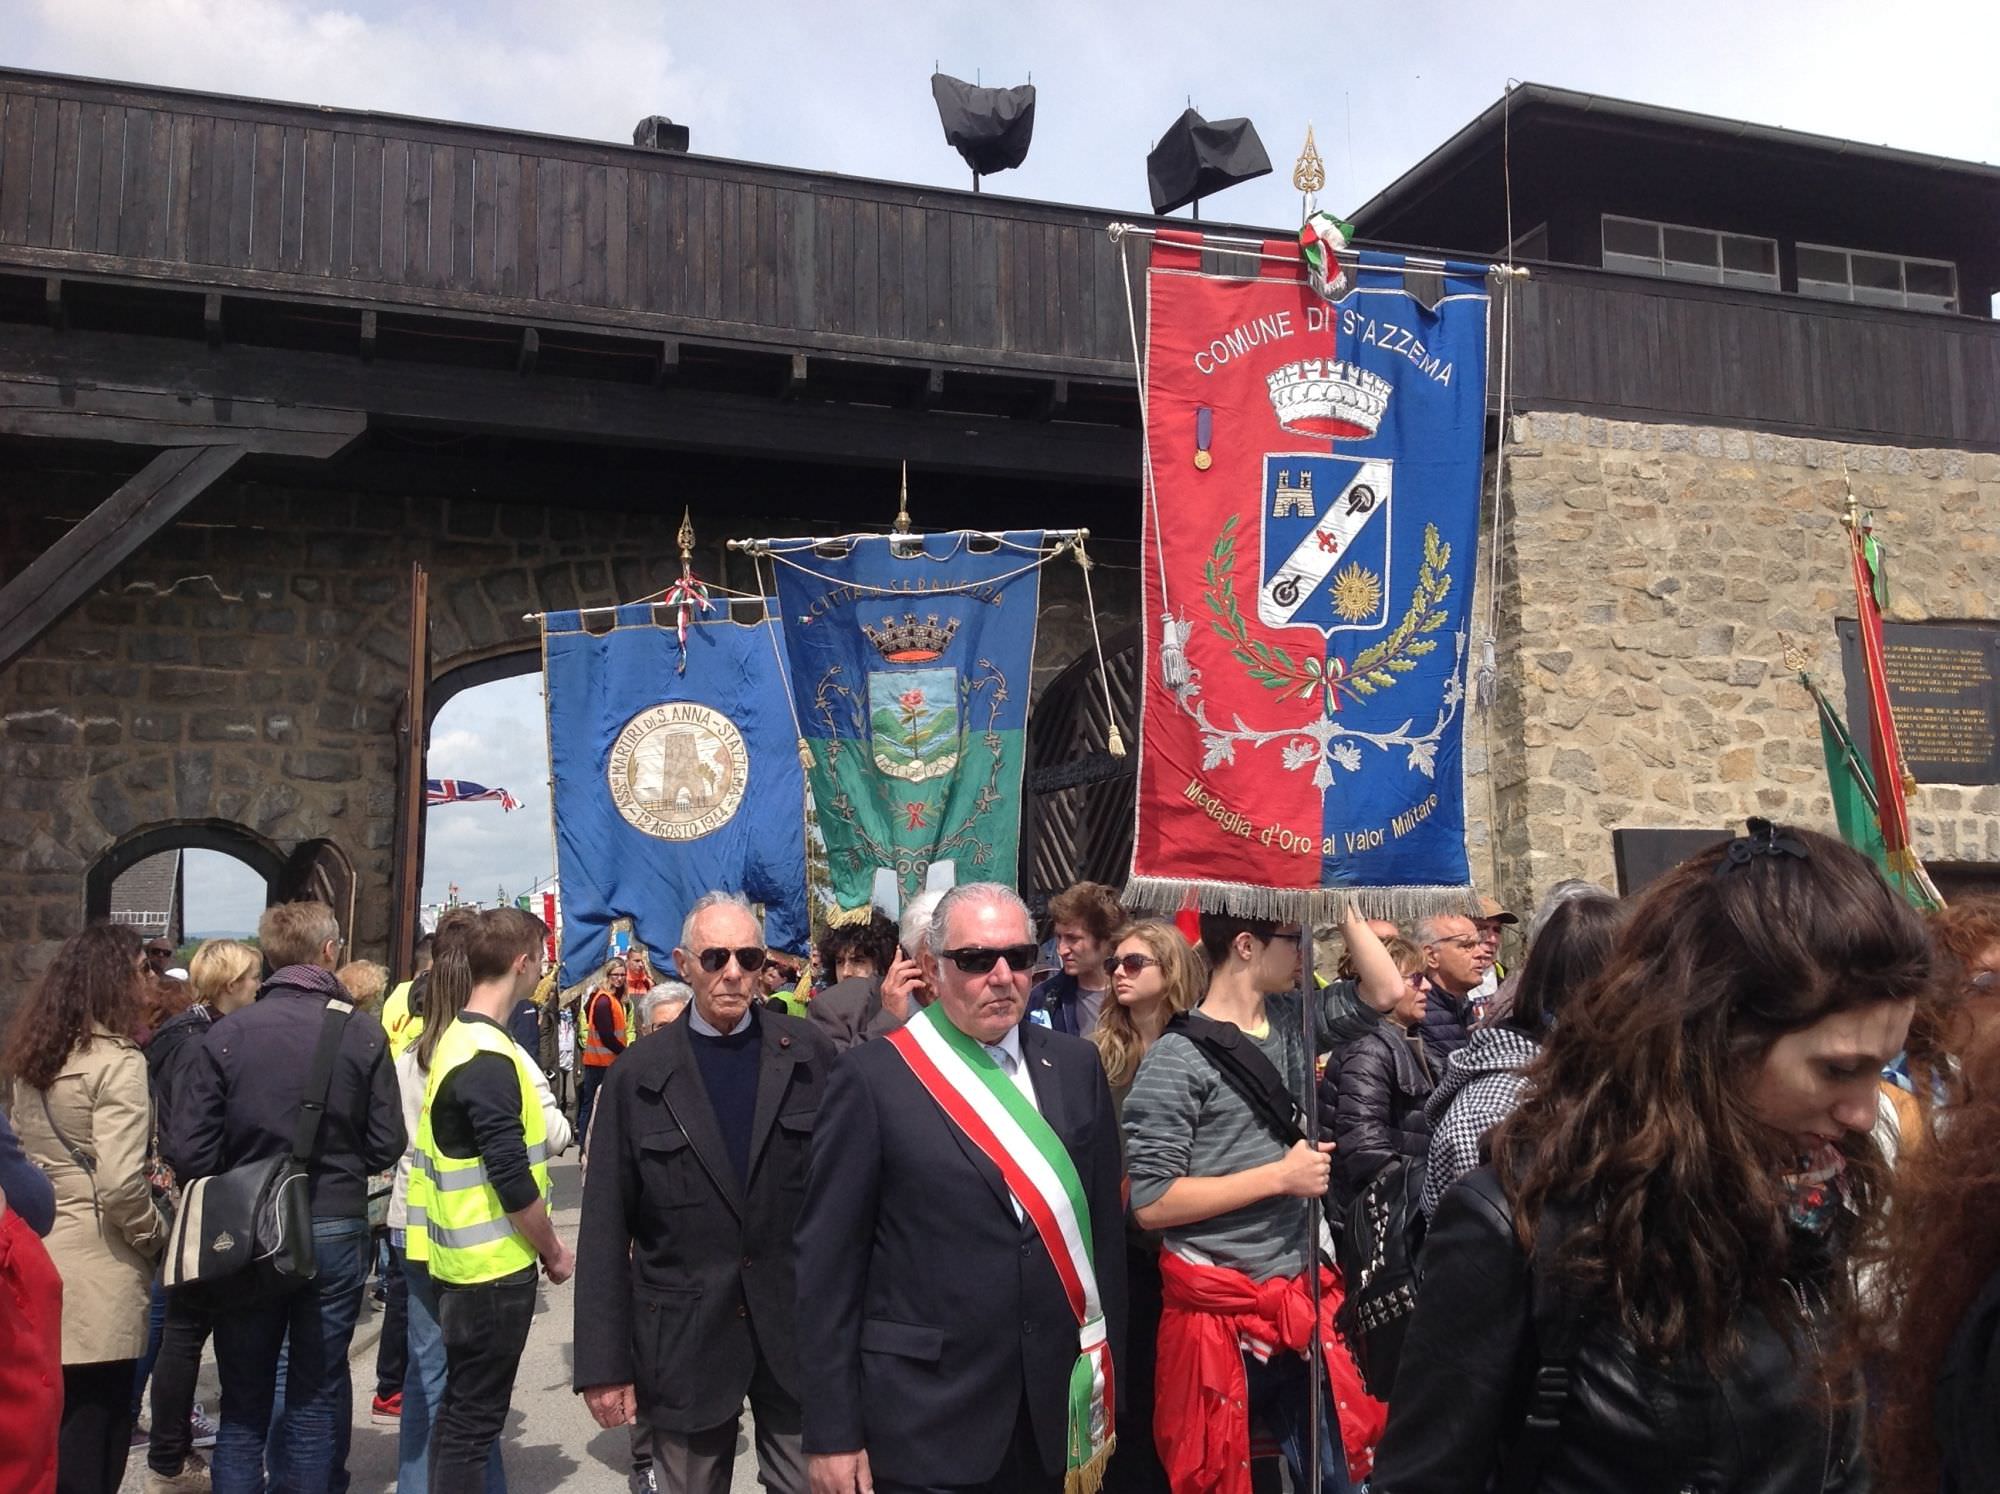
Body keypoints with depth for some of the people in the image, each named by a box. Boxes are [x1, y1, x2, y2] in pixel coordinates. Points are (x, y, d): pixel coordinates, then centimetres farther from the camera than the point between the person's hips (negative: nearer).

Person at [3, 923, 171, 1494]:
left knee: (47, 1434, 18)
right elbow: (119, 1184, -22)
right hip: (96, 1271, -8)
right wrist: (159, 1233, -6)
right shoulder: (117, 1061, -16)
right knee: (90, 1448, 3)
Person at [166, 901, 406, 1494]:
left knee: (244, 1400, 14)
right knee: (318, 1396, 12)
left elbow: (188, 1150, -9)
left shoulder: (228, 1033, -9)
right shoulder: (364, 1037, -9)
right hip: (335, 1231, 0)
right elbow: (386, 1145, -6)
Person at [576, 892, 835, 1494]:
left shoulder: (811, 1054, -1)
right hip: (684, 1340, 0)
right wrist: (603, 1364, -3)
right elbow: (605, 1228, -1)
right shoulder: (639, 1076, -1)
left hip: (798, 1328, 0)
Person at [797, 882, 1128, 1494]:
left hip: (1058, 1410, 4)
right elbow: (828, 1260, -7)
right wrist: (832, 1434, -8)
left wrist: (1108, 1386, 9)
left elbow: (1105, 1227, 9)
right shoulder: (872, 1078, -9)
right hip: (925, 1426, -4)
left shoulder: (1078, 1066, 4)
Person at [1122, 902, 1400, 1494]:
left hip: (1301, 1296, 6)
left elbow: (1384, 990, 7)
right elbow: (1151, 1202, -17)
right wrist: (1280, 1176, -17)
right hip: (1218, 1310, -6)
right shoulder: (1178, 1059, -14)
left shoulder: (1294, 1019, 5)